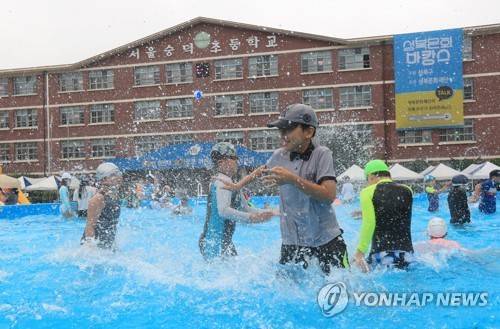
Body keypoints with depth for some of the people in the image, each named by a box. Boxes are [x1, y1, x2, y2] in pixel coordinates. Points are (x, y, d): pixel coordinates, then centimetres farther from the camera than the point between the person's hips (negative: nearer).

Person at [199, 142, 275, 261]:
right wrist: (251, 218, -26)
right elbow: (223, 211, -27)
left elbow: (245, 208, 22)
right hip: (215, 242, -10)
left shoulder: (228, 182, 17)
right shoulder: (223, 181, -14)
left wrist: (263, 213, 9)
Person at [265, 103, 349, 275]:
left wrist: (292, 179, -26)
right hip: (292, 241, 3)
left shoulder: (321, 154, -13)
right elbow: (263, 172, 23)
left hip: (326, 239, -3)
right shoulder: (279, 156, -1)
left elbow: (329, 195, -24)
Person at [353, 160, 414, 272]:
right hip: (406, 253, 4)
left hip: (382, 253, -4)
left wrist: (360, 252, -11)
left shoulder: (368, 192, -2)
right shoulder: (407, 190, 11)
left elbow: (369, 224, -12)